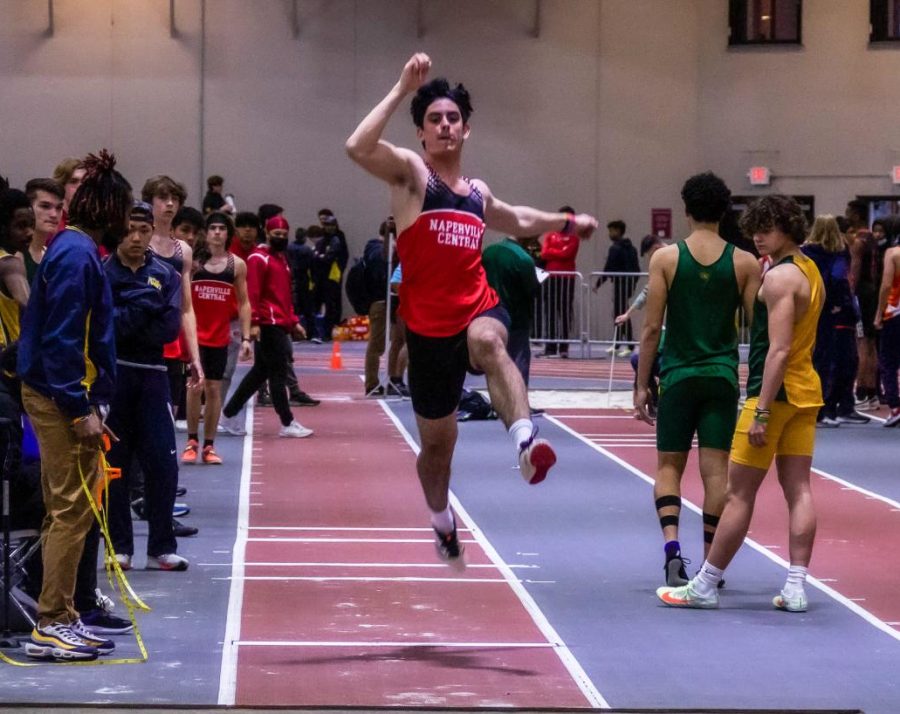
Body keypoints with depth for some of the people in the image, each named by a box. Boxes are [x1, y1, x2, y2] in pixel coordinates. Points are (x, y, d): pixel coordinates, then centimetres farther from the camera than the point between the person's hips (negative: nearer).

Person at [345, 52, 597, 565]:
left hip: (480, 309, 2)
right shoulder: (410, 171, -2)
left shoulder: (478, 193, 15)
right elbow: (358, 147, -25)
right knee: (437, 441, 10)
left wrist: (567, 222, 38)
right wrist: (403, 90, -25)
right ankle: (443, 522, 38)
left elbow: (516, 220, 40)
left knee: (488, 340, -37)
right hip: (429, 327, -2)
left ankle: (526, 437, -58)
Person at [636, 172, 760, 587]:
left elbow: (652, 328, -5)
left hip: (678, 376, -1)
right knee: (716, 470, 5)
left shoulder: (665, 258, -4)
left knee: (668, 466, 9)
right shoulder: (745, 263, 0)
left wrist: (641, 385, 1)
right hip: (723, 377, 1)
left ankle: (672, 545, -12)